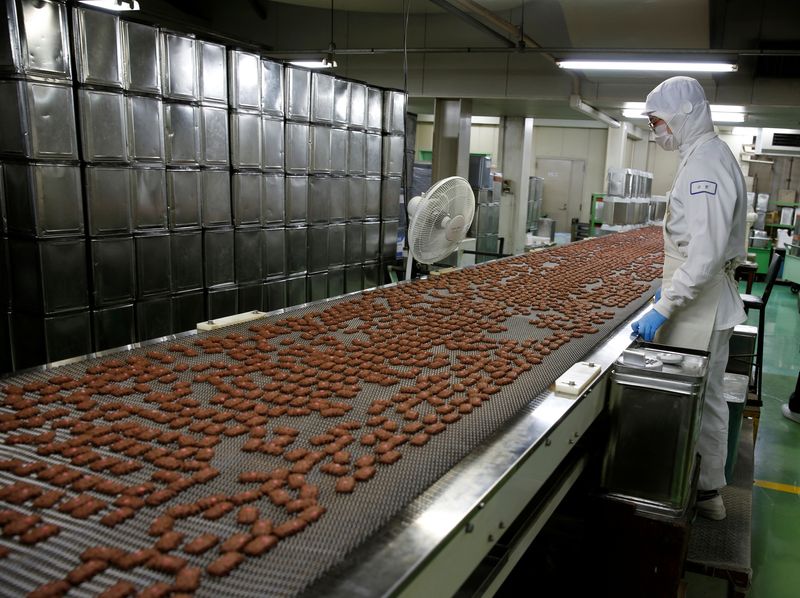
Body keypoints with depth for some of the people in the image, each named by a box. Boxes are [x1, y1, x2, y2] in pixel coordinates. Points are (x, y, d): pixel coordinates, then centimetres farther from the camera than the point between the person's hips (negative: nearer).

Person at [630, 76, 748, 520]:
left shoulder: (705, 165, -20)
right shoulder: (709, 156, 13)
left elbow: (705, 254, -27)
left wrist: (664, 308, -24)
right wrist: (671, 286, 24)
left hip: (700, 307, -10)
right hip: (707, 301, 10)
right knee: (706, 398, 17)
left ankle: (704, 492, 15)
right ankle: (708, 489, 30)